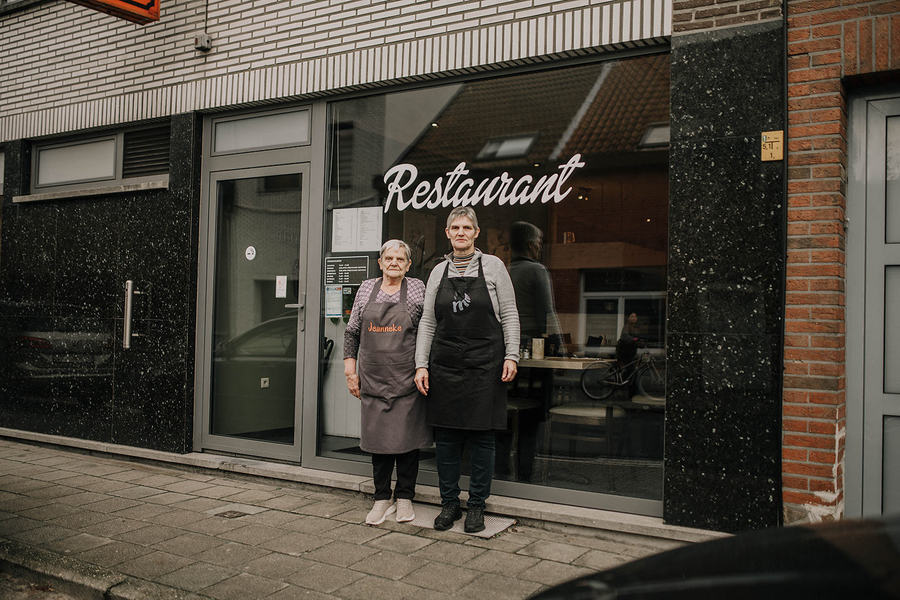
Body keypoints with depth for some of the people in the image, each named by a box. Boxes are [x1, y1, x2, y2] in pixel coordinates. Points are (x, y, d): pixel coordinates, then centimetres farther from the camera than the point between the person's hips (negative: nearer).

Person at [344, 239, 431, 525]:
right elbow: (352, 331, 12)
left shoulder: (417, 289, 2)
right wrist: (350, 369, 7)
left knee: (407, 436, 2)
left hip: (407, 380, -2)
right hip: (373, 379, 2)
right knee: (377, 437, 5)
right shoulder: (366, 289, 9)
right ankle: (382, 498, 18)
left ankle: (405, 497, 17)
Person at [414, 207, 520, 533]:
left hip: (485, 365, -3)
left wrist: (511, 356, -6)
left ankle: (477, 505, 15)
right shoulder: (439, 271, 11)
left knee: (482, 436, 2)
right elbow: (427, 322, 11)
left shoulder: (492, 265, 3)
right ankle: (449, 503, 19)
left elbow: (509, 315, 3)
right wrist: (421, 365, 3)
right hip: (445, 365, 3)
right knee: (446, 436, 6)